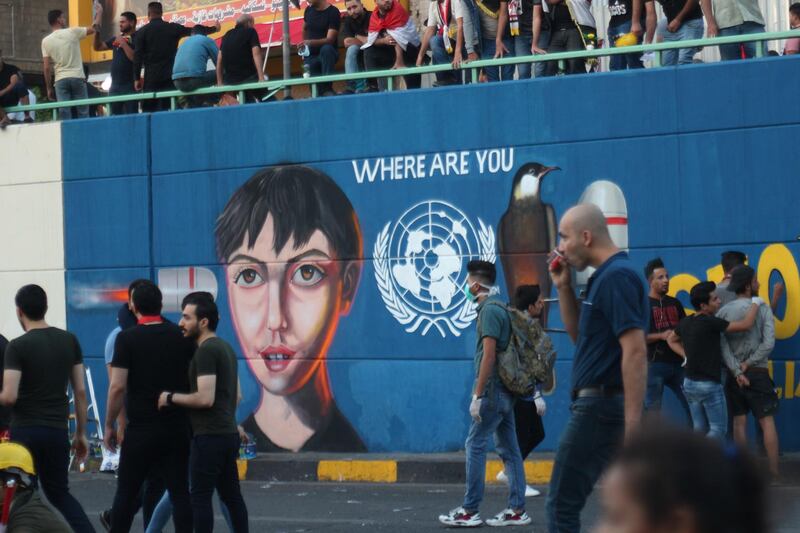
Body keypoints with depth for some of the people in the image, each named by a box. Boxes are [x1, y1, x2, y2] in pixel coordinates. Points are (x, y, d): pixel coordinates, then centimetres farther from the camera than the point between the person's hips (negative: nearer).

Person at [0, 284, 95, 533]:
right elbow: (80, 391, 7)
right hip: (58, 431, 4)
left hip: (25, 431, -4)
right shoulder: (69, 341, 4)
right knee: (59, 493, 17)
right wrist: (81, 434, 14)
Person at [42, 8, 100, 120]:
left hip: (61, 80, 1)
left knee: (64, 116, -2)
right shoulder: (73, 32, -2)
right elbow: (93, 28, 12)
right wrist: (99, 13, 30)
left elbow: (47, 68, 1)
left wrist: (49, 88, 9)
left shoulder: (46, 41, 3)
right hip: (77, 78, -1)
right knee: (83, 113, 2)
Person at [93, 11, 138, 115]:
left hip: (129, 85, -7)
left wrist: (123, 43, -15)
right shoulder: (116, 38, 16)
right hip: (115, 85, 7)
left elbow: (134, 57, -18)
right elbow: (98, 47, 23)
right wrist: (97, 33, 8)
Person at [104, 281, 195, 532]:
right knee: (179, 492, 5)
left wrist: (109, 425, -3)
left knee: (126, 492, 8)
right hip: (177, 427, 3)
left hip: (140, 428, -3)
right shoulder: (181, 337, 3)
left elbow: (118, 387, -13)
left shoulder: (127, 339, -8)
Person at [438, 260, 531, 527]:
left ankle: (470, 511, -3)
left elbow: (489, 355, -20)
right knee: (508, 448, 8)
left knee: (475, 445, -5)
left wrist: (477, 395, -19)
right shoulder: (500, 307, 16)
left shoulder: (489, 310, -13)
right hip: (505, 391, 9)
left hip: (493, 391, -9)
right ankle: (517, 510, 9)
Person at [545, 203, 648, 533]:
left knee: (562, 503, -6)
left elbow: (635, 352, -22)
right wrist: (563, 287, 14)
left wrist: (633, 425, -27)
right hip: (600, 402, 10)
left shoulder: (616, 277, -15)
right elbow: (579, 336, 26)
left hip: (599, 404, -10)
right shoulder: (605, 276, 16)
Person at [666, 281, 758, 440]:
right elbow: (746, 325, -19)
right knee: (719, 430, 0)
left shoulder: (685, 322, 4)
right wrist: (756, 303, -5)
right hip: (709, 385, -8)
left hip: (690, 383, 8)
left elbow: (671, 340, 24)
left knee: (700, 430, 13)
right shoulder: (710, 322, -20)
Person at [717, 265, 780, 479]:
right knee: (767, 422, -1)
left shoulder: (723, 312, 2)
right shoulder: (762, 309, -5)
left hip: (734, 374, 3)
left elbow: (721, 344, -9)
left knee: (739, 422, 10)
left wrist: (736, 371, -10)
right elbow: (768, 343, -14)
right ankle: (774, 472, -4)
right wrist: (749, 363, -8)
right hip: (757, 372, -3)